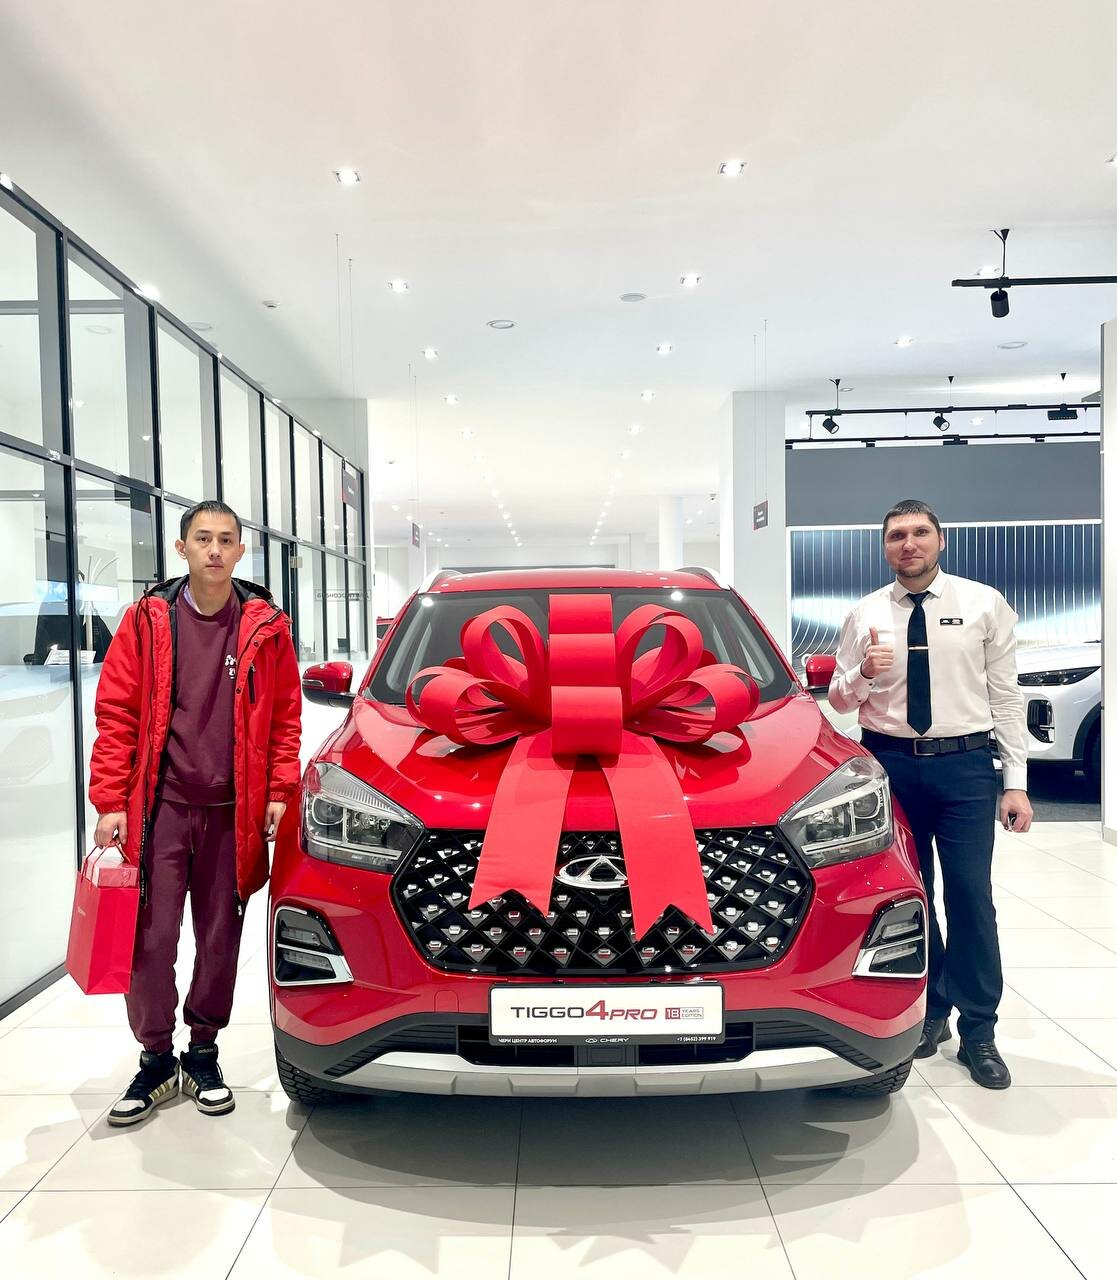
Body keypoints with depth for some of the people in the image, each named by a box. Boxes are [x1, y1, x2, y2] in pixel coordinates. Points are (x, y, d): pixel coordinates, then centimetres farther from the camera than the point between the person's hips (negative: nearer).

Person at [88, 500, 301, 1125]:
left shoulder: (267, 626, 2)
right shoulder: (148, 620, 1)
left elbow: (285, 716, 5)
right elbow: (116, 714, 0)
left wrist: (279, 792, -2)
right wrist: (112, 801, -5)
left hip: (234, 812, 1)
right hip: (161, 806, 0)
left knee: (221, 939, 11)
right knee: (152, 938, 4)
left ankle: (203, 1053, 29)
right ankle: (156, 1058, 24)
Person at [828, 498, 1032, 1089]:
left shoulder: (984, 604, 1)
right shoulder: (865, 615, 4)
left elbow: (1005, 694, 0)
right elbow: (839, 699, 8)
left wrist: (1016, 781, -4)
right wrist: (863, 672, -16)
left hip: (965, 763, -2)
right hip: (890, 762, 2)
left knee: (971, 897, -2)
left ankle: (978, 1032, 14)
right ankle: (929, 1012, 30)